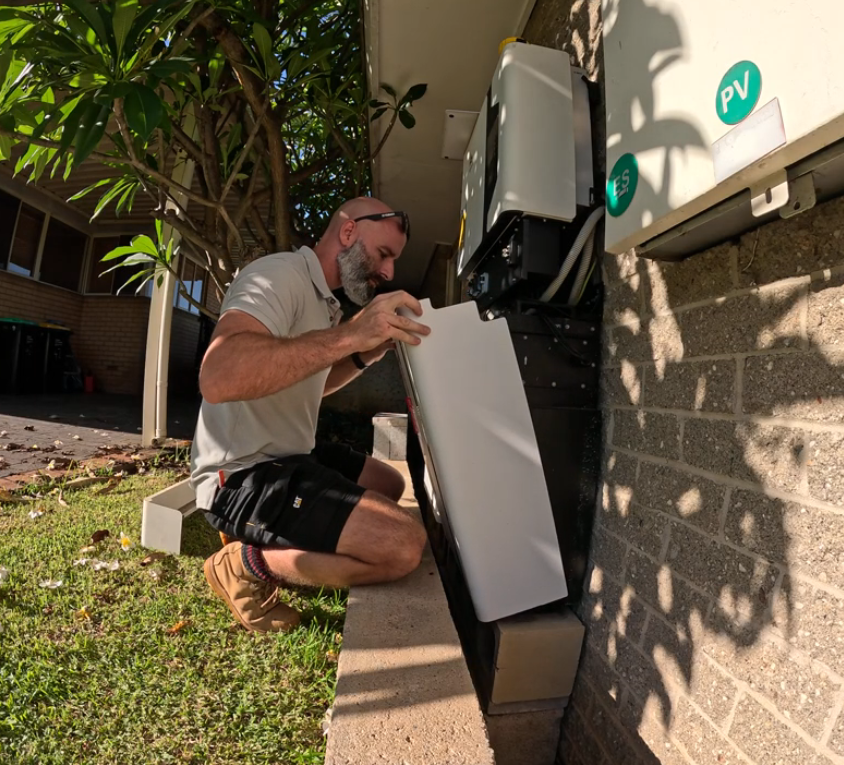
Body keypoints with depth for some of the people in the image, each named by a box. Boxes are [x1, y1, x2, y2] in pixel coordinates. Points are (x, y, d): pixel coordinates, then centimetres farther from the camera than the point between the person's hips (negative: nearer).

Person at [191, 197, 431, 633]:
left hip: (287, 457, 10)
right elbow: (218, 377, -34)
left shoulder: (323, 300, 14)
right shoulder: (280, 275, -16)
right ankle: (248, 563, -2)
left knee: (390, 484, 20)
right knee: (404, 543, -22)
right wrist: (350, 335, -34)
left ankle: (263, 536, 12)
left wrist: (366, 355, 6)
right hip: (244, 475, -10)